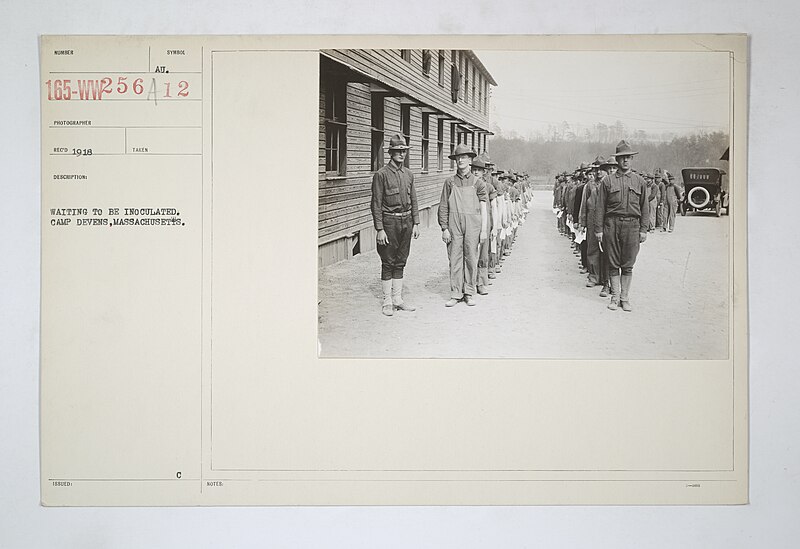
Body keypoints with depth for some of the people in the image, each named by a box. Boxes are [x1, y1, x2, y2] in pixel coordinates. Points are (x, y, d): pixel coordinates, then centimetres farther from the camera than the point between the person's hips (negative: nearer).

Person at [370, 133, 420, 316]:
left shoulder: (408, 174, 11)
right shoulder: (381, 174, -7)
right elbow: (376, 204, -10)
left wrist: (416, 223, 9)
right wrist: (380, 229, -14)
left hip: (406, 221, 5)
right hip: (389, 221, -5)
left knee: (401, 262, 10)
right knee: (388, 262, 0)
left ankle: (398, 299, 18)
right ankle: (387, 302, 7)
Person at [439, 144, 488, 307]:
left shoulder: (477, 183, 5)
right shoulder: (450, 182, 6)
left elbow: (483, 208, 5)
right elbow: (443, 207, 5)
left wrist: (483, 230, 0)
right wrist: (444, 228, -1)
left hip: (472, 225, 0)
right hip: (454, 224, 0)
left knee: (471, 259, 3)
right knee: (455, 259, 1)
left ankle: (469, 293, 12)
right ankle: (455, 294, 7)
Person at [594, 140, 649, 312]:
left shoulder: (639, 181, 10)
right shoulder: (607, 181, 5)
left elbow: (645, 207, 11)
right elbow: (600, 206, 4)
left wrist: (644, 229, 3)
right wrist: (598, 229, -1)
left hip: (632, 224, 1)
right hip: (612, 223, -1)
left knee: (628, 265, 3)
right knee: (613, 264, 4)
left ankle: (625, 298, 12)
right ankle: (615, 297, 13)